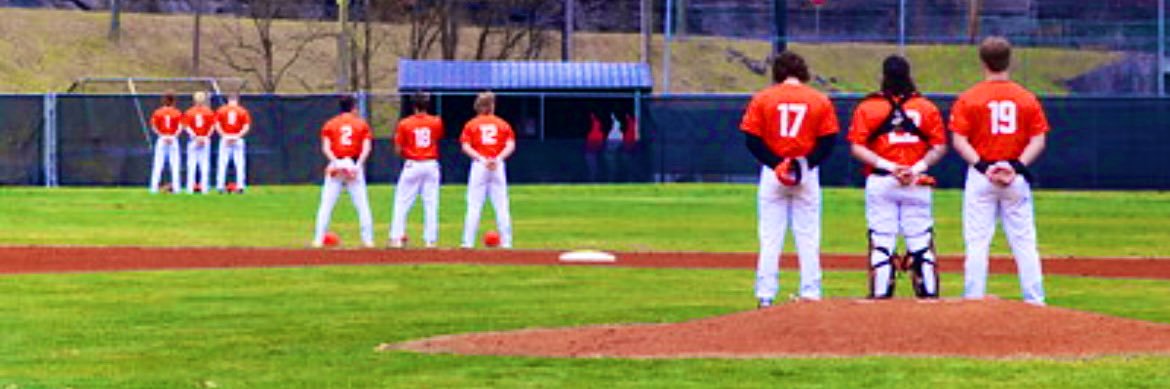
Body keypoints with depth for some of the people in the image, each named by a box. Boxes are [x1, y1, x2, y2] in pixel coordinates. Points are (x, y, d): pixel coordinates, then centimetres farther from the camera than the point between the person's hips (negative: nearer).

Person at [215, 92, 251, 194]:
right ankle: (240, 186, -3)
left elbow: (217, 125, -4)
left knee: (222, 163, 2)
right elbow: (246, 127, -5)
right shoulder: (242, 111, 3)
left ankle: (220, 186, -3)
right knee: (239, 163, 2)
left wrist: (224, 135, -6)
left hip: (224, 139, 0)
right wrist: (238, 136, -6)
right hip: (238, 140, 0)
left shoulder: (221, 110, 5)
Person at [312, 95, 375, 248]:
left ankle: (318, 239, -3)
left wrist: (336, 162, -14)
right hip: (355, 165, 0)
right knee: (362, 205, 6)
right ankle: (368, 239, 2)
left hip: (336, 165, 0)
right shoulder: (362, 124, 7)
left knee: (326, 205, 2)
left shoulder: (330, 124, 8)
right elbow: (366, 148, -5)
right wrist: (358, 164, -12)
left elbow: (325, 148, -5)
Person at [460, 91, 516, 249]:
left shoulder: (471, 124, 7)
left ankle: (469, 241, -5)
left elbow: (466, 147, -6)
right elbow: (511, 146, -2)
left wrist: (481, 159, -12)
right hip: (499, 167, 1)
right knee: (501, 205, 4)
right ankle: (506, 241, 3)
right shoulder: (503, 124, 9)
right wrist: (498, 159, -11)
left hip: (478, 165, -1)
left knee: (474, 205, -1)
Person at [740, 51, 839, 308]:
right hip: (807, 175, 0)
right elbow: (828, 141, -4)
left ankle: (765, 296, 0)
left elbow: (752, 139, -6)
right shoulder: (820, 101, 2)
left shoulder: (762, 99, 0)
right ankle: (810, 293, 4)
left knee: (770, 238, 3)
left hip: (772, 173, 0)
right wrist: (807, 164, -7)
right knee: (808, 236, 6)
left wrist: (775, 164, -9)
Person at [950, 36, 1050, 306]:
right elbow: (1038, 141, -2)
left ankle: (973, 299, -2)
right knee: (1024, 242, 5)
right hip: (1016, 178, 2)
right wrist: (1017, 167, -9)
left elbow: (959, 141, -8)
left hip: (980, 176, -2)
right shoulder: (1027, 99, 4)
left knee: (977, 242, 1)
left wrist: (983, 167, -13)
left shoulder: (969, 99, -2)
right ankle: (1035, 300, 4)